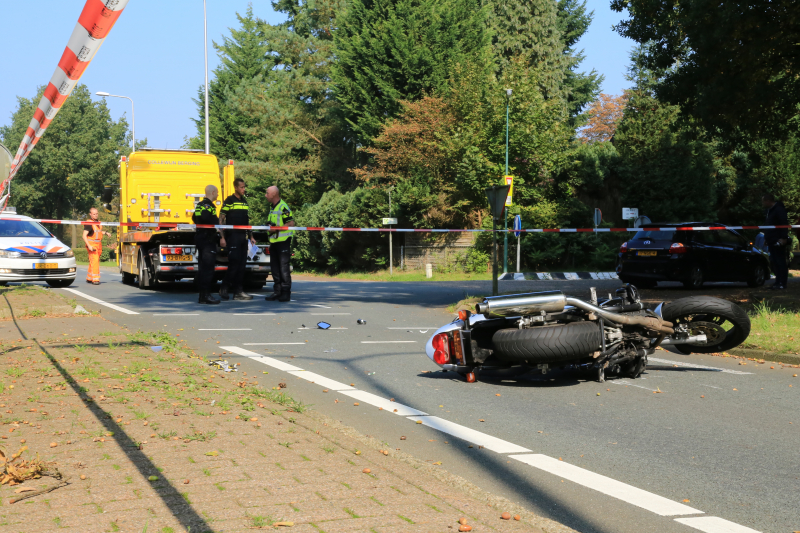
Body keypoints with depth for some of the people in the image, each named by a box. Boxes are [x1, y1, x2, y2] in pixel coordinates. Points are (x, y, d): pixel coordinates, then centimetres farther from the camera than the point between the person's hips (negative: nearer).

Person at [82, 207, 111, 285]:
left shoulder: (98, 222, 15)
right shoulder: (88, 223, -11)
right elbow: (84, 235, -16)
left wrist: (105, 233, 20)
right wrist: (89, 246, -24)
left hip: (98, 244, 8)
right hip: (91, 244, -8)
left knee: (94, 261, 11)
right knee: (94, 261, -16)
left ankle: (89, 278, 22)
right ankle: (95, 279, -18)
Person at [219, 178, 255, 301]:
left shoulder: (244, 201, 17)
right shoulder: (229, 201, -4)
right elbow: (221, 219, -8)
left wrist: (251, 236, 18)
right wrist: (222, 237, -14)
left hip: (243, 237, 7)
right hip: (233, 236, -7)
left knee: (242, 264, 5)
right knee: (234, 263, -9)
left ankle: (238, 291, 9)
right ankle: (224, 288, 2)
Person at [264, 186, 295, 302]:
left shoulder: (283, 207, -13)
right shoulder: (272, 208, 17)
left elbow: (291, 223, -18)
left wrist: (276, 229, -19)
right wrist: (270, 228, 15)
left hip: (283, 241, -9)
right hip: (274, 242, 9)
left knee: (284, 267, -7)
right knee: (275, 267, 10)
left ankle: (286, 292, -3)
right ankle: (277, 291, 17)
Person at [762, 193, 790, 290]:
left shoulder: (779, 209, -13)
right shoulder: (769, 210, 17)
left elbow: (785, 224, -18)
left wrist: (783, 238, -23)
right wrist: (766, 237, 22)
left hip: (778, 241, -10)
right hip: (772, 241, 10)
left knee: (781, 262, -6)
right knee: (774, 262, 11)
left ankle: (782, 283, -4)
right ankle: (778, 282, 16)